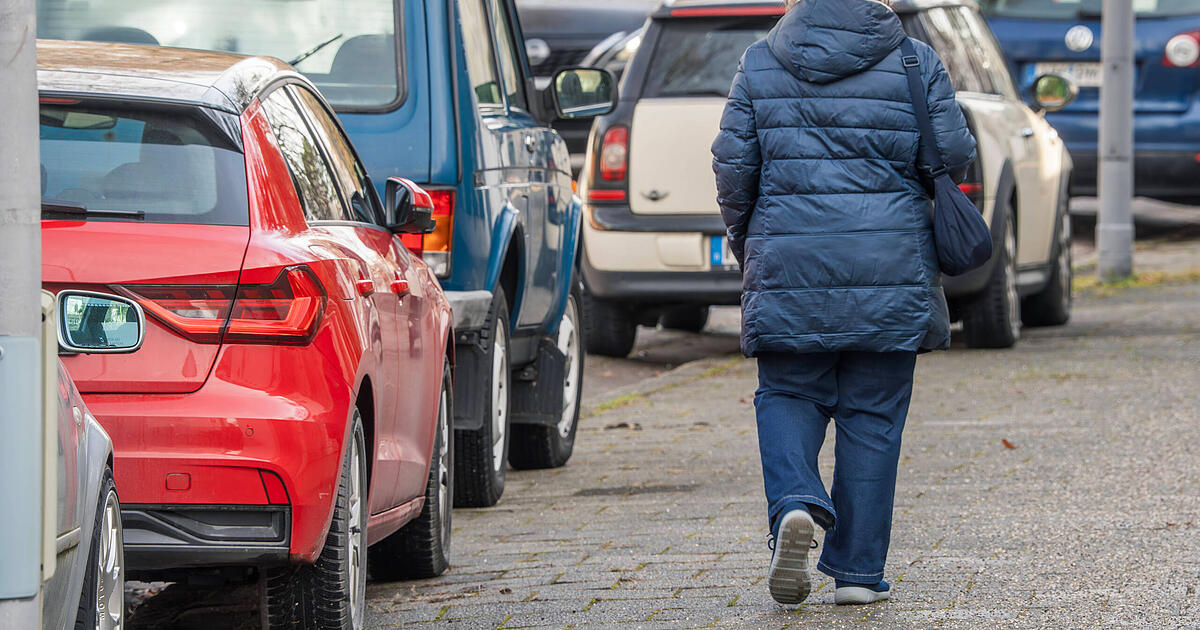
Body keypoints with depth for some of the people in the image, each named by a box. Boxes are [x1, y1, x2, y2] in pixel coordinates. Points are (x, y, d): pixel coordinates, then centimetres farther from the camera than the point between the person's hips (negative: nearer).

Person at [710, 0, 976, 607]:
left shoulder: (759, 63, 4)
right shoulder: (915, 62, 2)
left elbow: (733, 163, 3)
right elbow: (953, 154, 1)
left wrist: (744, 239, 19)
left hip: (788, 262, 0)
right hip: (891, 266, 0)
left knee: (787, 396, 13)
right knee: (872, 414, 7)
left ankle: (794, 502, -16)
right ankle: (858, 569, 7)